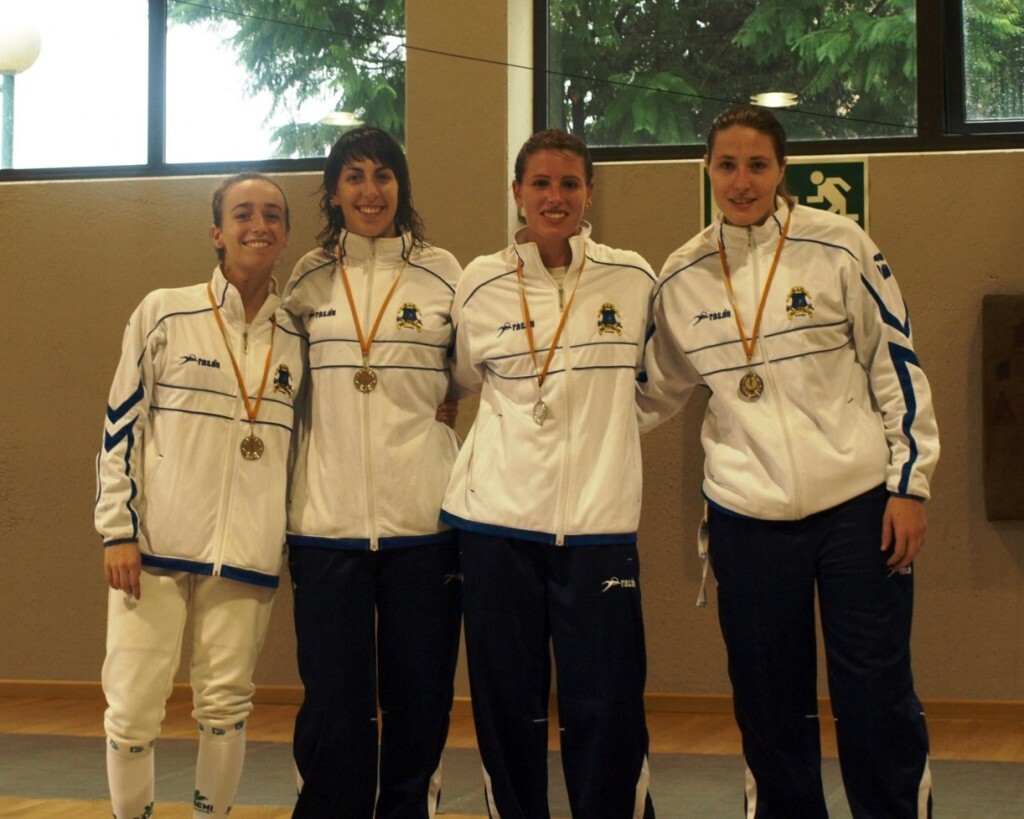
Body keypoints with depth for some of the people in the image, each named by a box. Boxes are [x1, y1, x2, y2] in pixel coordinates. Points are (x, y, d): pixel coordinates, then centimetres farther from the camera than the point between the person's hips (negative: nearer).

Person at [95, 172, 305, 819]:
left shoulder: (297, 337, 9)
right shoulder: (165, 313, 1)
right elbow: (122, 422, 1)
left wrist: (295, 542, 13)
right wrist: (118, 530, -5)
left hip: (248, 551, 2)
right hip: (158, 544, -2)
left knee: (227, 704, 7)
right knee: (133, 707, 0)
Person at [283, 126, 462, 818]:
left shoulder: (442, 273, 5)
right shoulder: (308, 280, 9)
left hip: (423, 518, -1)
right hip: (327, 518, 1)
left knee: (419, 700, 5)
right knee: (332, 703, 2)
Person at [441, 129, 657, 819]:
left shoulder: (633, 279, 3)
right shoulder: (480, 284, 4)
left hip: (599, 522, -1)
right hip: (498, 520, 1)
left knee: (606, 710, -3)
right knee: (507, 707, 6)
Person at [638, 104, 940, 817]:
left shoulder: (839, 247, -4)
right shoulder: (682, 277, 4)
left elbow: (897, 365, -1)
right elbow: (658, 386, 16)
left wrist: (910, 484, -5)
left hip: (858, 504, -2)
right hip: (747, 514, 3)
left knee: (877, 704, 1)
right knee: (768, 709, 10)